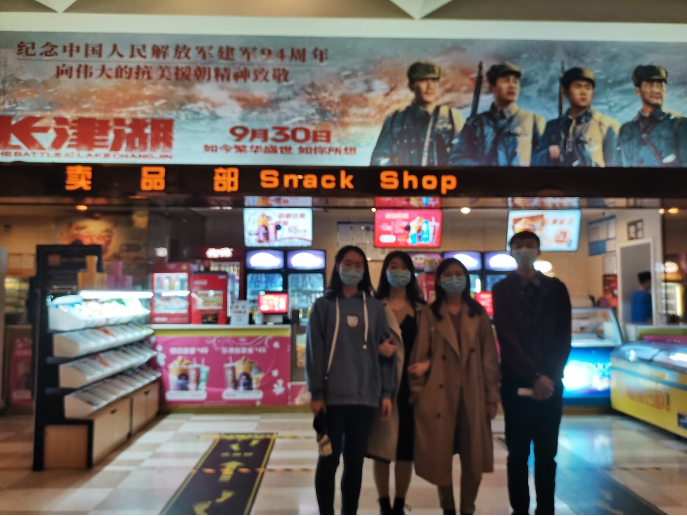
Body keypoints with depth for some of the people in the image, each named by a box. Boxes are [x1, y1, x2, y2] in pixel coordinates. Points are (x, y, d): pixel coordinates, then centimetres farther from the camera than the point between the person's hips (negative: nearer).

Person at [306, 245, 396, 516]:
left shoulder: (374, 307, 8)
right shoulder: (324, 305, 4)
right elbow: (314, 351, -1)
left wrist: (386, 393, 1)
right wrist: (316, 393, -7)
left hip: (365, 396, 2)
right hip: (332, 396, -1)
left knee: (355, 460, 10)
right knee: (329, 459, 6)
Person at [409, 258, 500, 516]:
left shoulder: (478, 314, 8)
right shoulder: (430, 314, 3)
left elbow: (489, 356, 6)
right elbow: (420, 354, 0)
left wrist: (492, 396, 2)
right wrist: (417, 392, -4)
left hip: (472, 394, 2)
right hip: (439, 393, -1)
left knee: (473, 457, 5)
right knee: (440, 456, 7)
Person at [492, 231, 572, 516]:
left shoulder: (556, 288, 9)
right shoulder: (502, 289, 1)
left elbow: (564, 338, 4)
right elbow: (507, 338, -8)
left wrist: (550, 377, -7)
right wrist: (534, 376, -14)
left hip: (551, 382, 2)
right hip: (517, 382, -2)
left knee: (547, 453, 9)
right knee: (518, 452, 5)